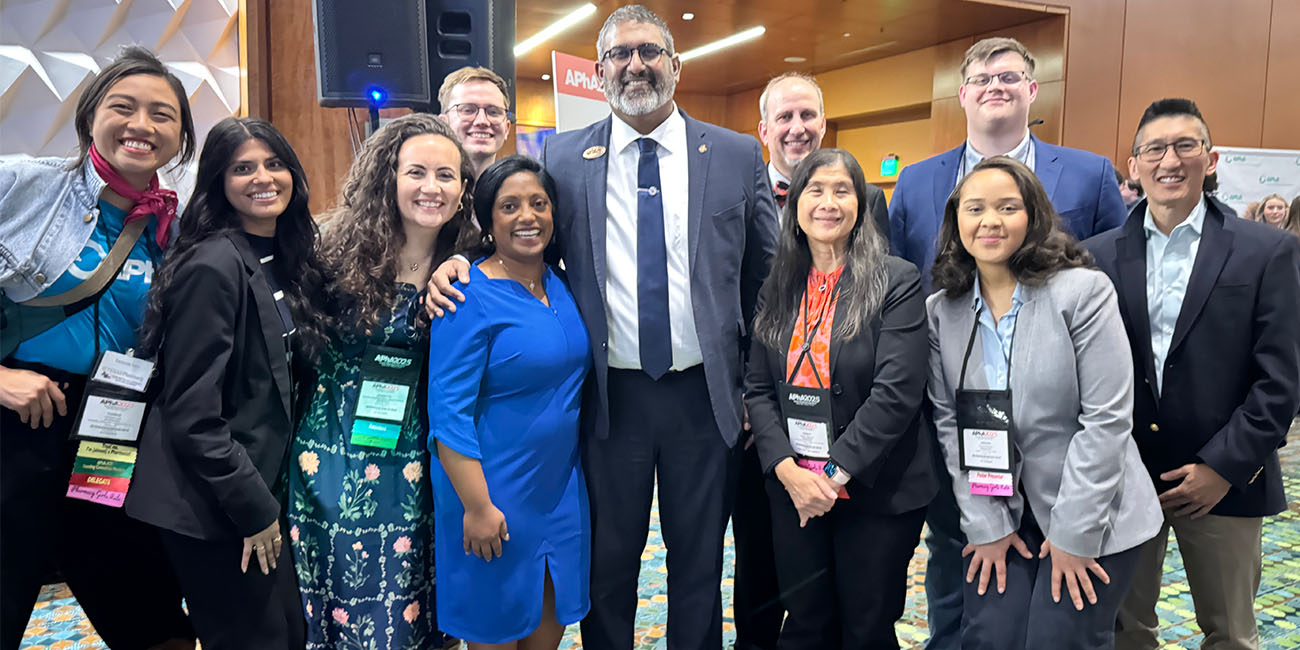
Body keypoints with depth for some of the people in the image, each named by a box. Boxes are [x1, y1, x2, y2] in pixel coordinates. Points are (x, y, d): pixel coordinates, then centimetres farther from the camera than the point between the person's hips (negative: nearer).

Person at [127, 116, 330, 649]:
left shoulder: (285, 258, 8)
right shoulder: (213, 265, -18)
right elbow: (191, 414, -19)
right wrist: (254, 509, -15)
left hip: (264, 484, 8)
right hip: (215, 507, -8)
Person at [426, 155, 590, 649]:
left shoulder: (560, 284, 5)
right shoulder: (470, 296, -16)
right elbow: (449, 412, -19)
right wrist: (477, 508, -20)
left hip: (561, 487, 6)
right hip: (496, 492, -6)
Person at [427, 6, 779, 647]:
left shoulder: (737, 155, 2)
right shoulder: (563, 157, 2)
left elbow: (765, 275, 6)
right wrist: (461, 259, -11)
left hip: (704, 395, 0)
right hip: (611, 398, 0)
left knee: (699, 564, 15)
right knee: (607, 565, 14)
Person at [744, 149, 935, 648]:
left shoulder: (897, 283, -8)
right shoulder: (779, 287, 6)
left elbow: (896, 393, -16)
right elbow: (758, 388, 3)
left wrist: (836, 473, -18)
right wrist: (788, 470, -11)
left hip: (876, 494, -3)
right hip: (793, 492, 4)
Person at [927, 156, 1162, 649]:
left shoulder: (1084, 291, -11)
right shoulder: (941, 311, 0)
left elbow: (1107, 419, -14)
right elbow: (950, 424, 1)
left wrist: (1074, 534, -13)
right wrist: (985, 525, -4)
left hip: (1092, 518, -3)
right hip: (999, 513, 3)